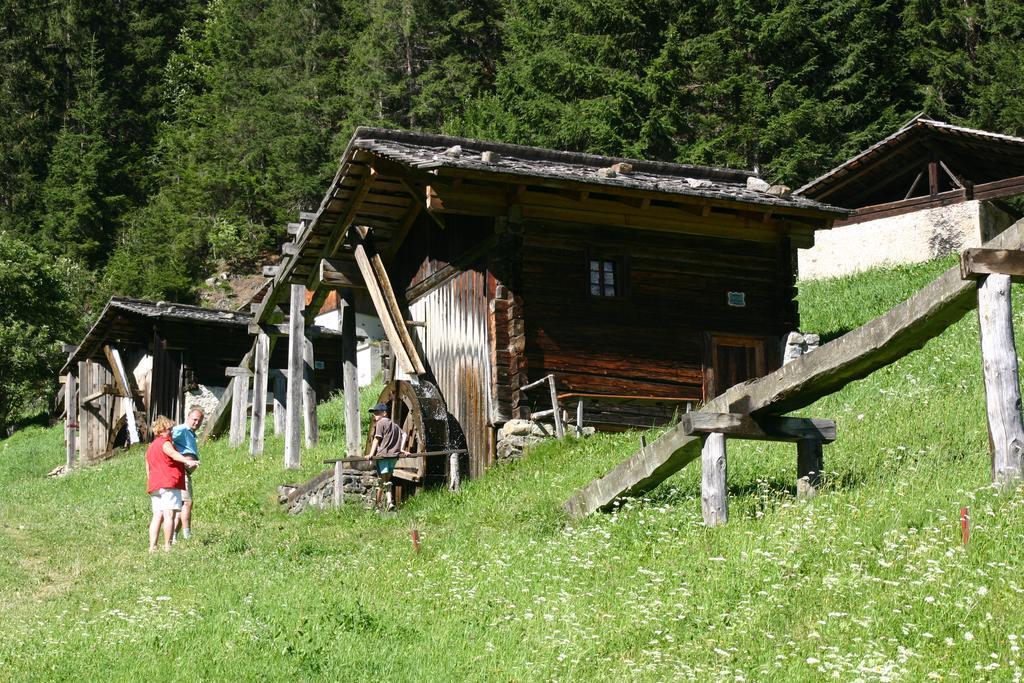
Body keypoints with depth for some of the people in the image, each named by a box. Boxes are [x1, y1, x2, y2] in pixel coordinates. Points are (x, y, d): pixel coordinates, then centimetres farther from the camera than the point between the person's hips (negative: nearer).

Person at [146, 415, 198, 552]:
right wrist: (187, 461, -40)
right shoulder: (164, 442, -1)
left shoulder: (150, 447, 27)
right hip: (169, 484, -9)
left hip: (154, 485, 9)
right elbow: (173, 454, -24)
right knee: (169, 515, -11)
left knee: (157, 516, 4)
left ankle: (152, 546, -4)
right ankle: (167, 546, -16)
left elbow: (148, 471, 30)